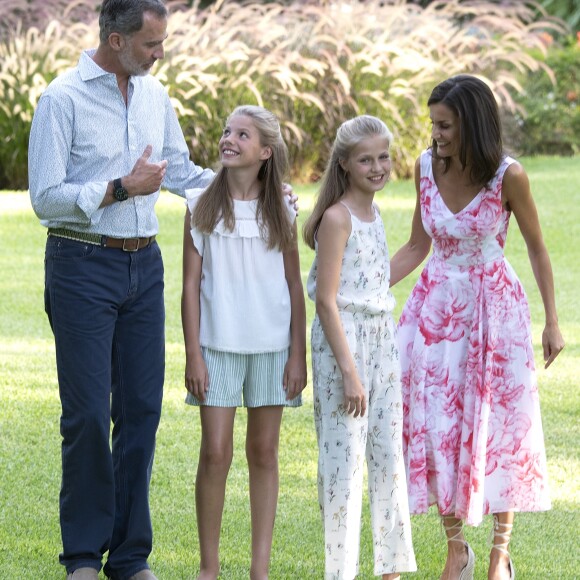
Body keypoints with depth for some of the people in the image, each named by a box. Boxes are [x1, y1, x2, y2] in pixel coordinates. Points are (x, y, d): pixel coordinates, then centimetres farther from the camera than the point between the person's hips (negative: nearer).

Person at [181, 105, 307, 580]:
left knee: (264, 453, 6)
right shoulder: (202, 206, 0)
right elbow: (191, 284, 0)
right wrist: (193, 355, -5)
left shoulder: (281, 211, 3)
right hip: (219, 344, -1)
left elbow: (295, 286, 7)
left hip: (272, 344, 1)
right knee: (216, 453, -4)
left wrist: (298, 355, 1)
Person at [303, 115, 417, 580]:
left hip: (381, 339, 8)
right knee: (344, 458, -5)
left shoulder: (374, 213, 11)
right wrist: (348, 371, -19)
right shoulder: (338, 218, -12)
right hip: (342, 339, -8)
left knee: (389, 454, 10)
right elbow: (326, 299, -16)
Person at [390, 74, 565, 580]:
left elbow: (537, 248, -3)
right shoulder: (427, 168, -4)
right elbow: (417, 247, 7)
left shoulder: (508, 177, -15)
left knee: (501, 424, 2)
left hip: (494, 306, -3)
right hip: (437, 306, 3)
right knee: (436, 425, 2)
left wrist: (552, 322, -2)